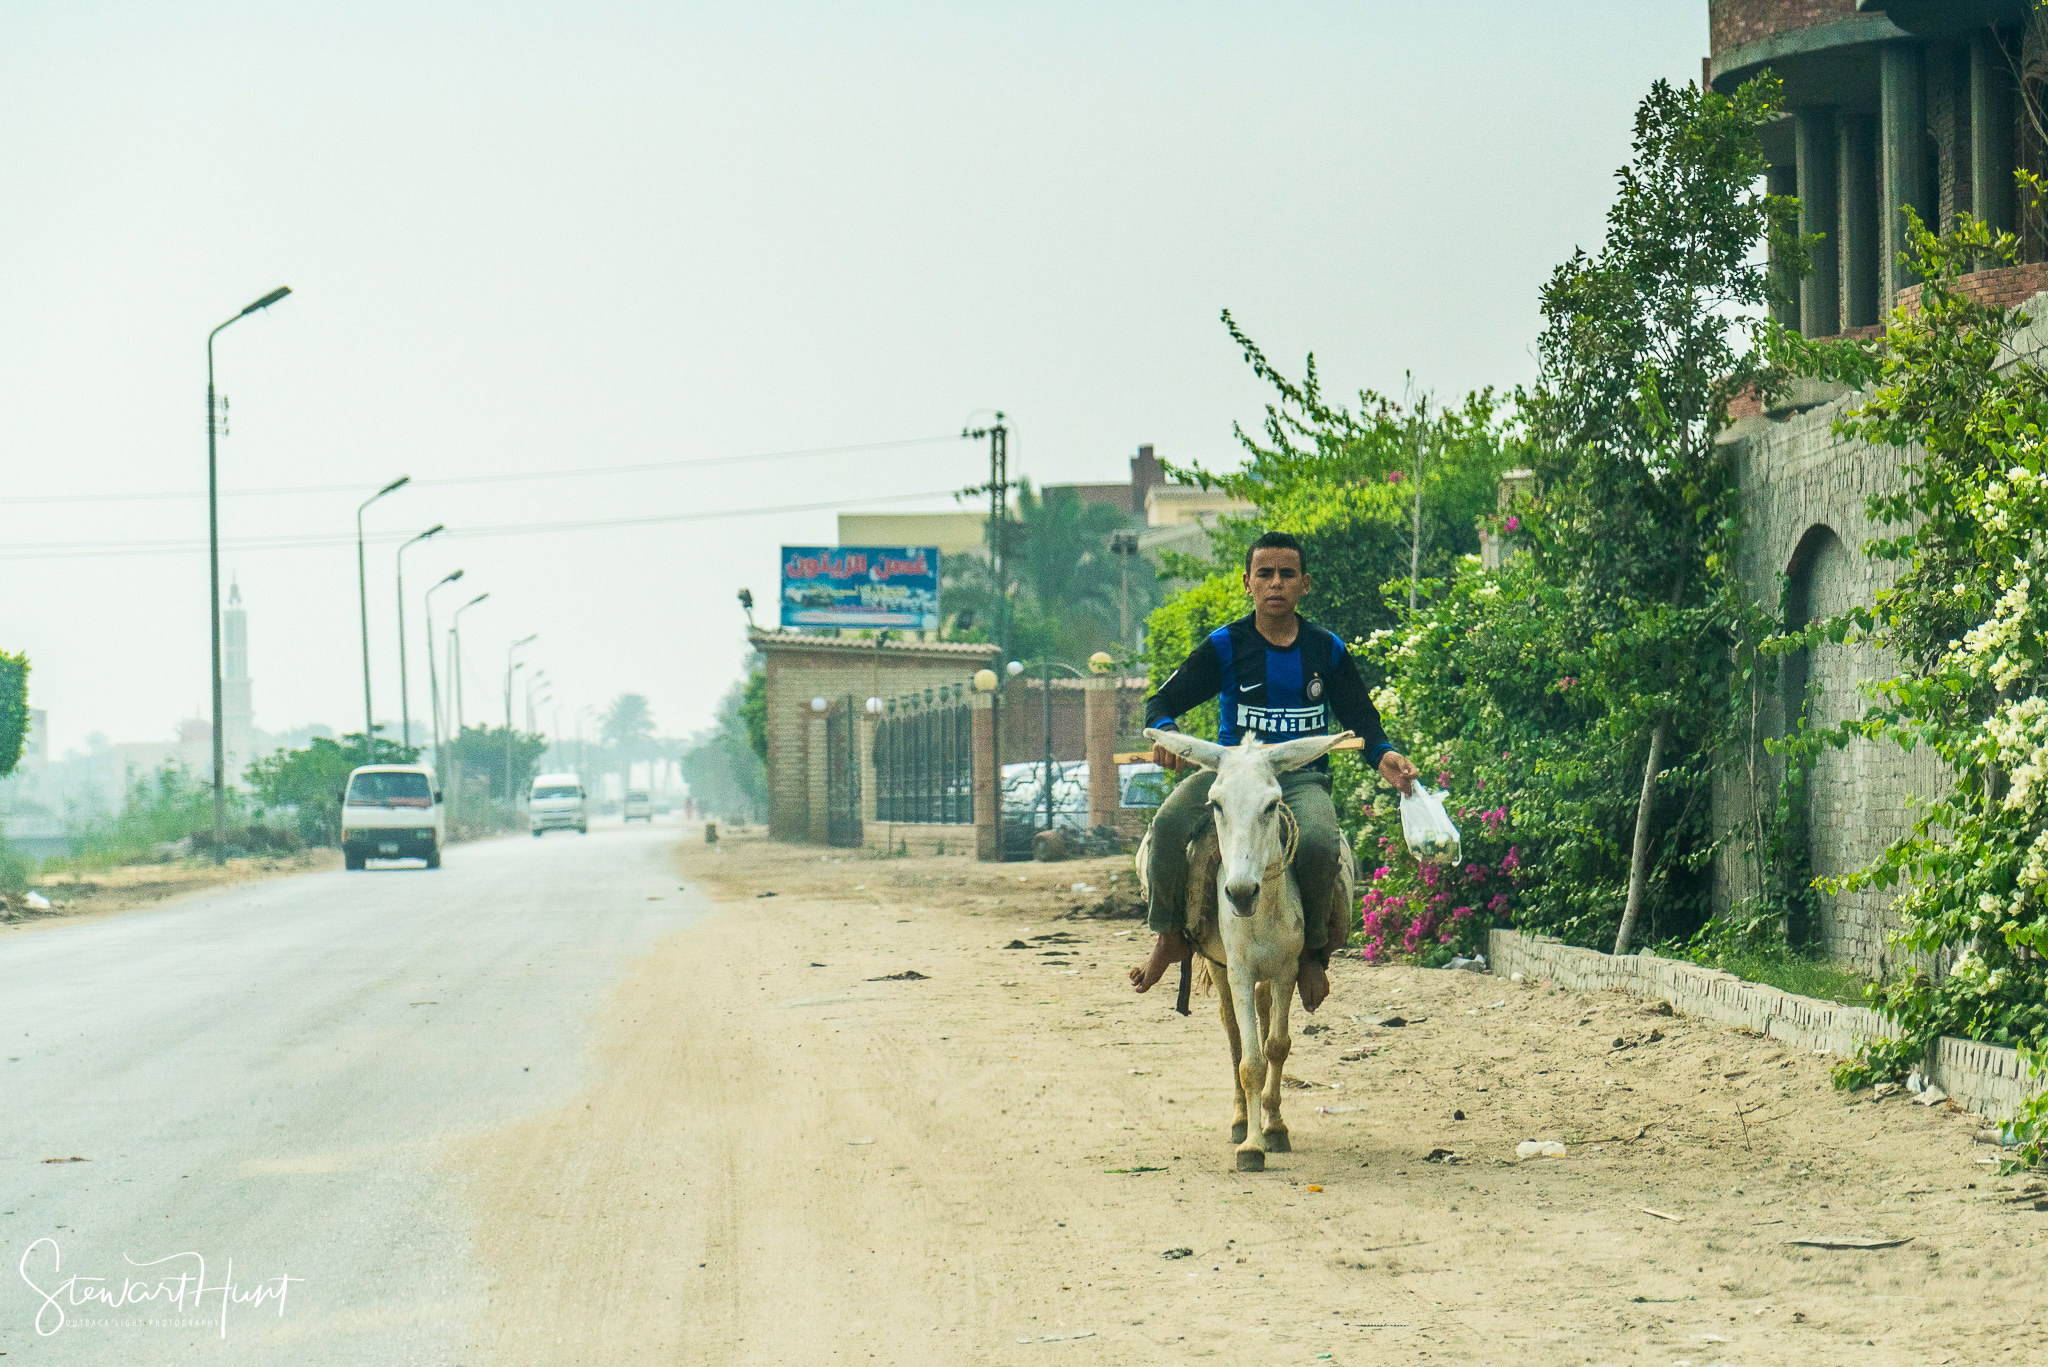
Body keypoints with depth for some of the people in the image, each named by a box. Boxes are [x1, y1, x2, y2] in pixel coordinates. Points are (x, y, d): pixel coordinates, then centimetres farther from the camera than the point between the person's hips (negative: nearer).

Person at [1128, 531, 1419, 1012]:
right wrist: (1167, 734, -18)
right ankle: (1170, 935, -9)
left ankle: (1314, 950, -9)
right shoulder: (1225, 646, 5)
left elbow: (1361, 719, 17)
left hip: (1303, 777, 0)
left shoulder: (1327, 650, 10)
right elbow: (1163, 702, 6)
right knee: (1169, 824, -31)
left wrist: (1384, 755, -6)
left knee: (1319, 845, -34)